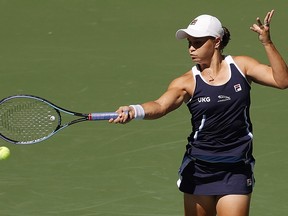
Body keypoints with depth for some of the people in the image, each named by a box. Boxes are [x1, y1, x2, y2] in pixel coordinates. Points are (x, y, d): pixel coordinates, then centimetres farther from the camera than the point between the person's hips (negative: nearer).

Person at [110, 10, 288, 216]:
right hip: (199, 169, 1)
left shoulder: (241, 66, 1)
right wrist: (134, 111, -43)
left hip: (236, 170, 0)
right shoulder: (188, 82, -5)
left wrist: (267, 43, -17)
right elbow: (160, 106, -21)